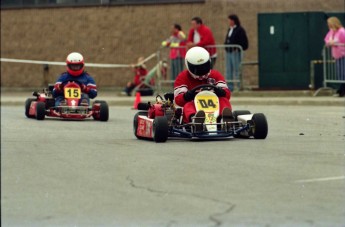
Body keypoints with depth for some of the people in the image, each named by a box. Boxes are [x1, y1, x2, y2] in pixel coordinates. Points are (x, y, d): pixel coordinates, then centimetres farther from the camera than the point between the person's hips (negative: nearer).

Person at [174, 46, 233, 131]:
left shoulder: (216, 75, 17)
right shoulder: (183, 77, 11)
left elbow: (227, 94, 4)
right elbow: (178, 99, -2)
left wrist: (221, 92, -23)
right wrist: (187, 96, -27)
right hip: (194, 111, -2)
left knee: (224, 100, -25)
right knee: (188, 105, -33)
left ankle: (226, 117, -61)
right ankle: (195, 119, -71)